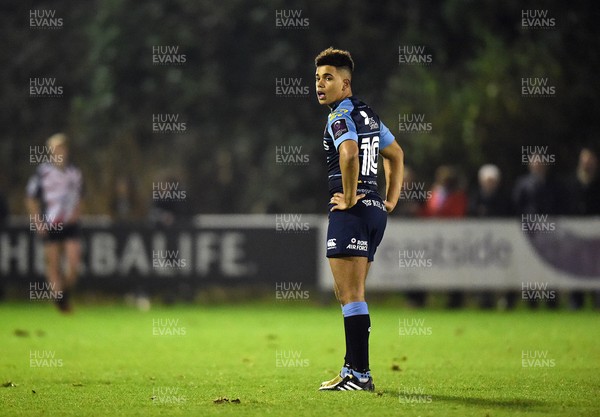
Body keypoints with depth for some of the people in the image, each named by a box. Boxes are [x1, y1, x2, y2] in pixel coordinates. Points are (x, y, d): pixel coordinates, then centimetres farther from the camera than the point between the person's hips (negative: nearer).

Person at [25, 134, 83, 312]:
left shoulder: (74, 172, 9)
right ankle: (59, 299, 10)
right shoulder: (42, 172, -3)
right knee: (53, 263, -1)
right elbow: (31, 200, 2)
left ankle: (66, 294, 10)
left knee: (74, 261, -10)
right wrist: (37, 222, -5)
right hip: (50, 224, -3)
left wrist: (76, 212, 5)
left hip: (70, 223, 3)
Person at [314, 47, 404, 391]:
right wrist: (391, 201, 24)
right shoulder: (367, 114, 18)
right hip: (375, 212, 10)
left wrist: (350, 197, -20)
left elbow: (349, 153, -31)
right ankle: (355, 367, 18)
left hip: (352, 212, -10)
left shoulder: (340, 117, -11)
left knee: (351, 295, -9)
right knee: (346, 294, 16)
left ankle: (359, 375, -12)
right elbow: (396, 154, 29)